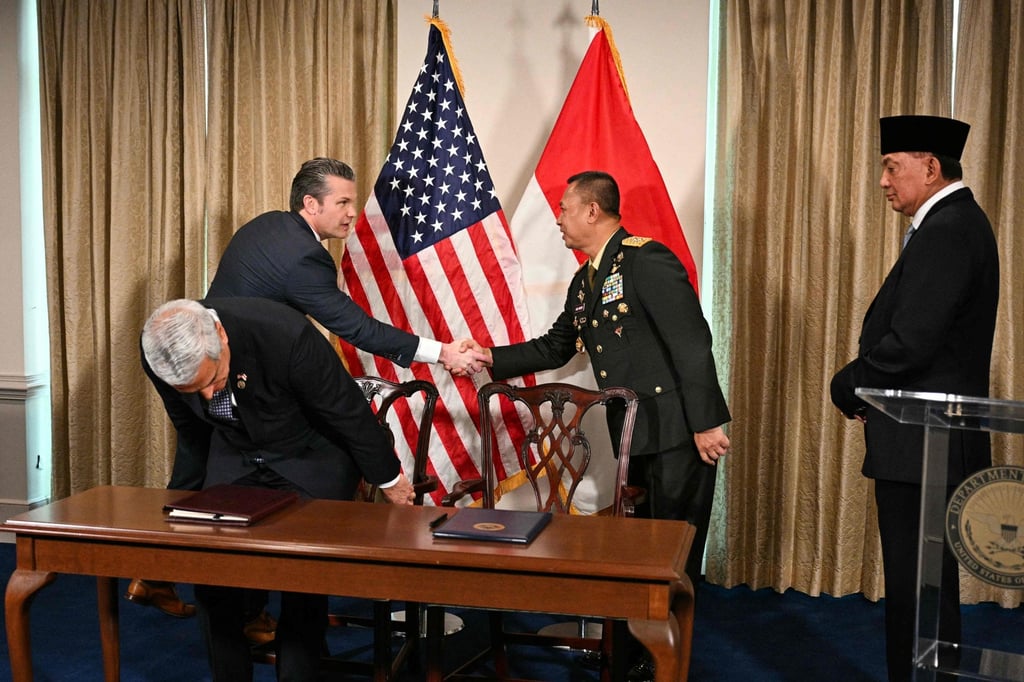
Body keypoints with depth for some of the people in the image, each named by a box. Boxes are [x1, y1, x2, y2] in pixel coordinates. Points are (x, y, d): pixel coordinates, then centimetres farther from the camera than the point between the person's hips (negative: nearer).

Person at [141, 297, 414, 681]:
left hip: (313, 455, -4)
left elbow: (348, 411, -20)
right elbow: (189, 430, 3)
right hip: (233, 456, 4)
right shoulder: (157, 353, -21)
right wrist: (210, 477, 19)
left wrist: (388, 478, -7)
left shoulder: (286, 335, -36)